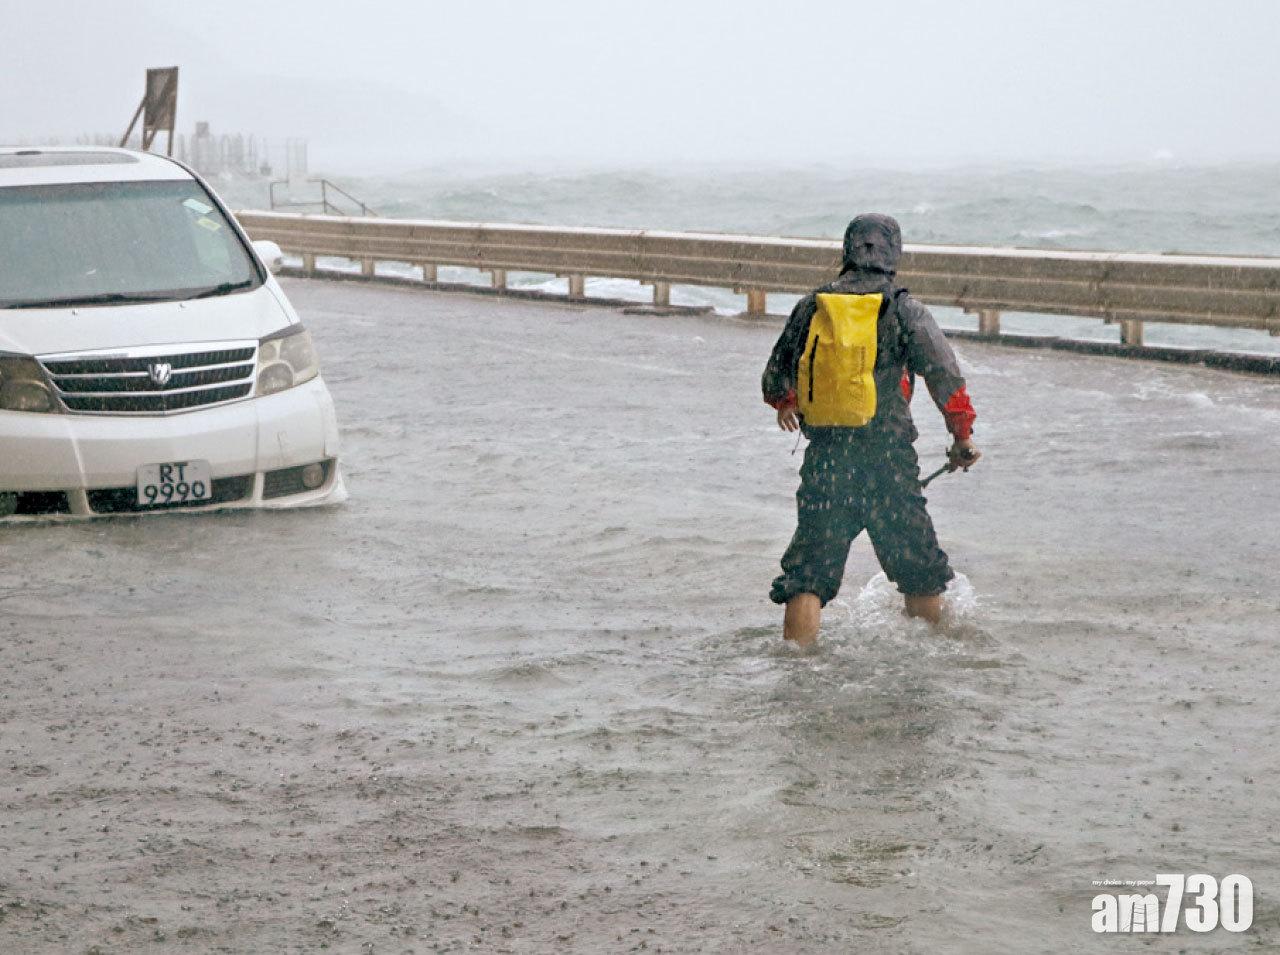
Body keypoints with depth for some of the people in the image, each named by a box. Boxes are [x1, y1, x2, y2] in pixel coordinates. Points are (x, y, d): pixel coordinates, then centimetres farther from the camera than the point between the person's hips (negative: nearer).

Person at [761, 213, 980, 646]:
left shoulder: (810, 308, 4)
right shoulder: (904, 310, -5)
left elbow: (774, 379, 16)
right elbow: (945, 376, -11)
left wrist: (784, 404, 39)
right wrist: (962, 435, 1)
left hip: (825, 460, 2)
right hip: (887, 460, -2)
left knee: (808, 577, 4)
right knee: (919, 574, 15)